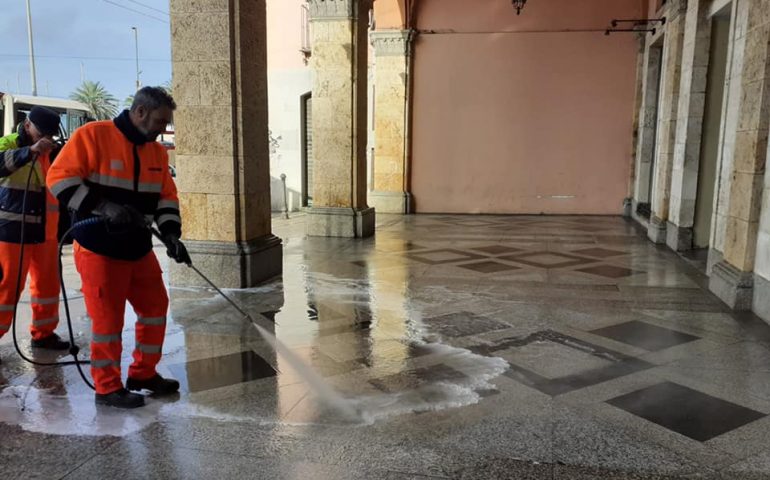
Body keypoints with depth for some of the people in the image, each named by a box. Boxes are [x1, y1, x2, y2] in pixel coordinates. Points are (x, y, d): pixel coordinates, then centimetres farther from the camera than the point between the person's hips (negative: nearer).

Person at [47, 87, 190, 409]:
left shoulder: (157, 152, 8)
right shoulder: (92, 135, -12)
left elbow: (166, 196, 10)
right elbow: (59, 179, -15)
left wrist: (170, 234, -5)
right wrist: (106, 207, -24)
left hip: (138, 247, 7)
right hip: (98, 247, -7)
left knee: (155, 306, 12)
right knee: (108, 317, 0)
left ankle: (144, 373, 28)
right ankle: (107, 387, 17)